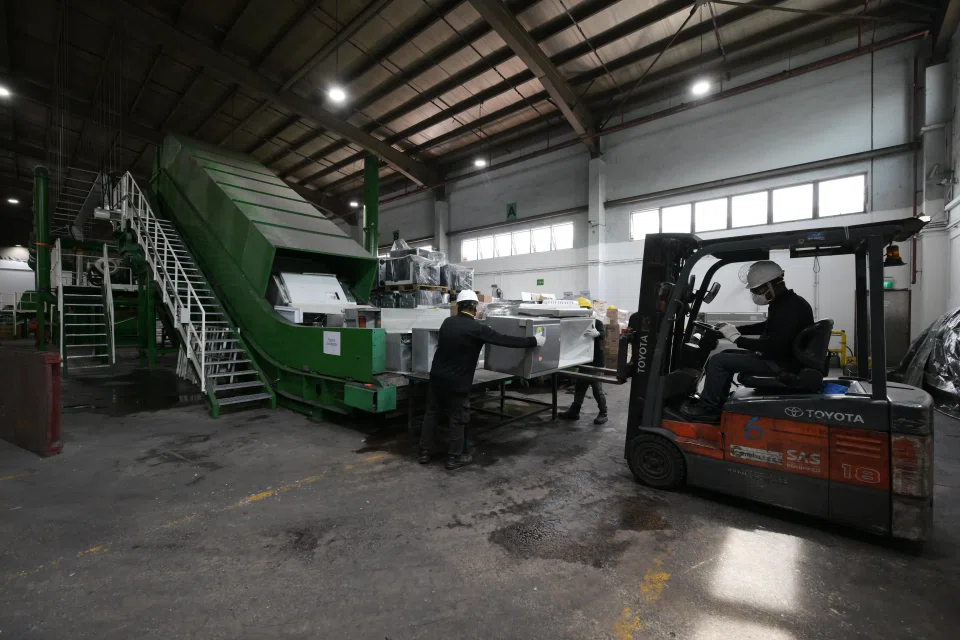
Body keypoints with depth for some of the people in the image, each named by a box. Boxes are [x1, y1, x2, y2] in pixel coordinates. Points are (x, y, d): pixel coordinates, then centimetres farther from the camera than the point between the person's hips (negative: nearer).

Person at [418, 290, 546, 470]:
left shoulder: (447, 322, 3)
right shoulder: (476, 328, -16)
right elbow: (505, 340, -16)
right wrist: (534, 341, -7)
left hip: (437, 376, 7)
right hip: (456, 381, -6)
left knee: (432, 413, 16)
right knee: (458, 418, 8)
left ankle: (424, 453, 26)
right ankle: (454, 458, 18)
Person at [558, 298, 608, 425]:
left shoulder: (597, 322, -10)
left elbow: (603, 334, -27)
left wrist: (597, 334, -51)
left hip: (595, 362, -6)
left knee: (597, 388, 1)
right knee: (579, 387, 15)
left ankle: (603, 414, 14)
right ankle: (574, 411, 25)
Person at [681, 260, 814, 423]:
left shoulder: (790, 307, -24)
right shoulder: (785, 303, 9)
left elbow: (774, 344, -31)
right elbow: (768, 327, 26)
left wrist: (738, 338, -23)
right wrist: (736, 329, 15)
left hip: (781, 363, -11)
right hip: (778, 356, 11)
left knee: (718, 361, -15)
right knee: (728, 354, 15)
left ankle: (708, 408, -3)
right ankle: (718, 402, 14)